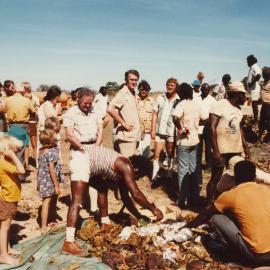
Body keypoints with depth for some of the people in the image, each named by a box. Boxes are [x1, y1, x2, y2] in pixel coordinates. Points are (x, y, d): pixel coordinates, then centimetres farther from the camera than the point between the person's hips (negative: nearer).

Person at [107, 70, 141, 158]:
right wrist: (123, 123, -19)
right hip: (127, 135, -9)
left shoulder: (133, 94, 15)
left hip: (134, 135, 9)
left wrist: (137, 125, 11)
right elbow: (110, 109, -25)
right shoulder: (122, 93, -11)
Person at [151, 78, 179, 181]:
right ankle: (154, 177, 4)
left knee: (170, 154, 13)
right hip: (160, 130, 1)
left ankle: (169, 175, 25)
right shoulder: (160, 98, 3)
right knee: (157, 154, 0)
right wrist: (153, 129, -2)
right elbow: (155, 114, 3)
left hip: (172, 131, -1)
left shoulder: (179, 101, -4)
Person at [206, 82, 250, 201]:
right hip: (221, 150, -7)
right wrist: (216, 151, -22)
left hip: (236, 150, 7)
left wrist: (245, 146, 17)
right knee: (215, 179, 3)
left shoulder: (238, 108, 9)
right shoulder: (220, 105, -13)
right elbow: (212, 128, -17)